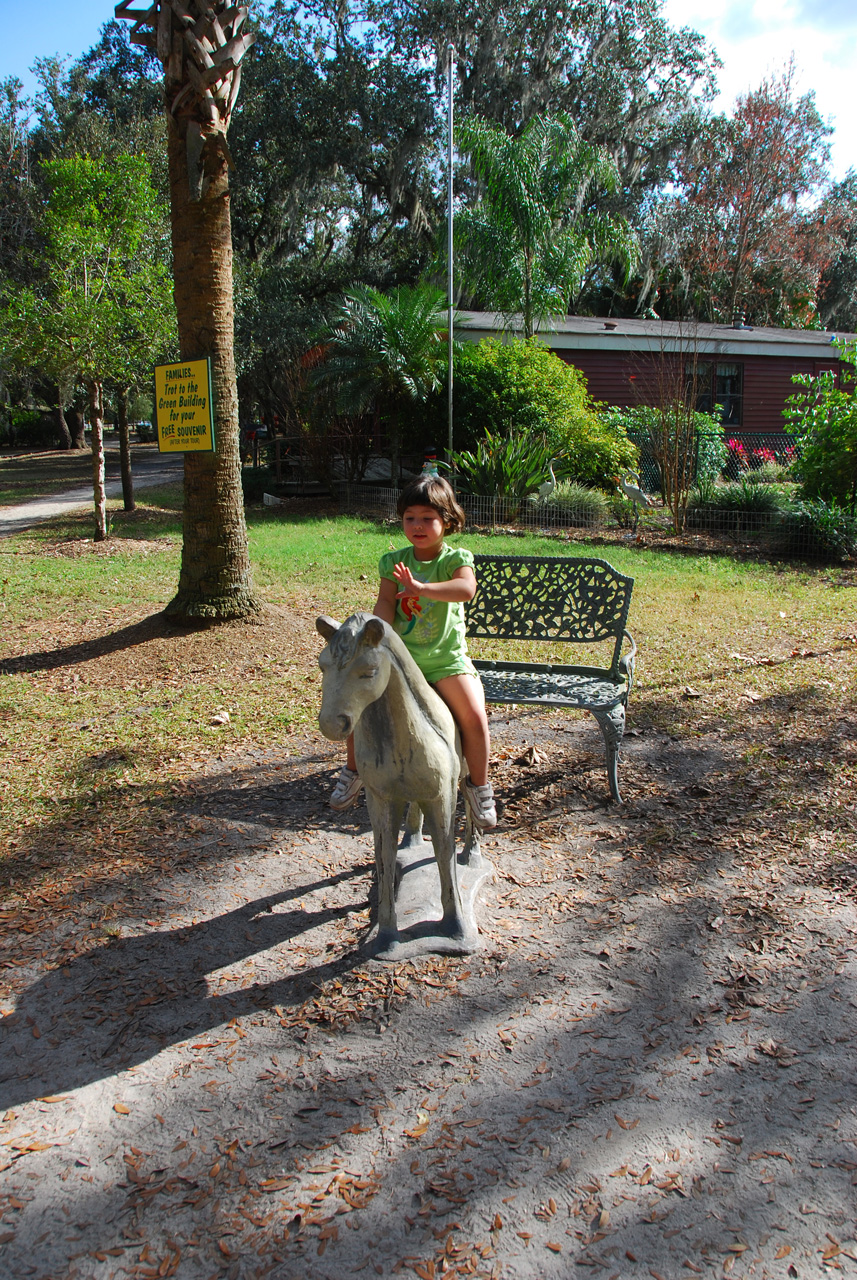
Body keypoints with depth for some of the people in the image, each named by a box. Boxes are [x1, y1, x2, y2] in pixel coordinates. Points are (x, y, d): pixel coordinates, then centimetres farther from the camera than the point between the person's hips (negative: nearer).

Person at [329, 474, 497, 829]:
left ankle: (478, 786, 5)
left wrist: (421, 588, -42)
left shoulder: (456, 558, -6)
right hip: (399, 655, 3)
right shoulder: (394, 562, 3)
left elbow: (466, 589, -28)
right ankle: (354, 770, 18)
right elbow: (385, 604, -7)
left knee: (474, 715, -21)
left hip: (446, 658, -3)